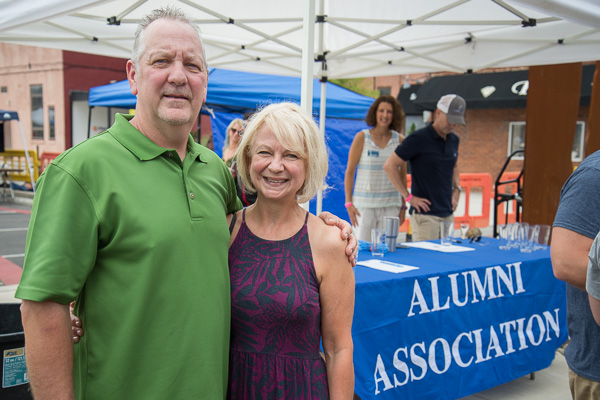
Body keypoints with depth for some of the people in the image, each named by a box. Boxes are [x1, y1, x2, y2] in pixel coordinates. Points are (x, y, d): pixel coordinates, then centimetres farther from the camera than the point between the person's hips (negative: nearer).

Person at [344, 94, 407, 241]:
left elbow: (402, 175, 11)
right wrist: (348, 203, -6)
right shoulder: (362, 137, -1)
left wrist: (403, 206, 9)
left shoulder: (399, 140, 6)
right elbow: (349, 171, 0)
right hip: (365, 203, -2)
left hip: (391, 204, 2)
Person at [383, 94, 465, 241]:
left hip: (448, 214, 7)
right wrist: (408, 197, -12)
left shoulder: (453, 139, 10)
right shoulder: (418, 139, -11)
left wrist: (456, 189, 11)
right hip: (425, 214, -7)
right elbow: (390, 165, -12)